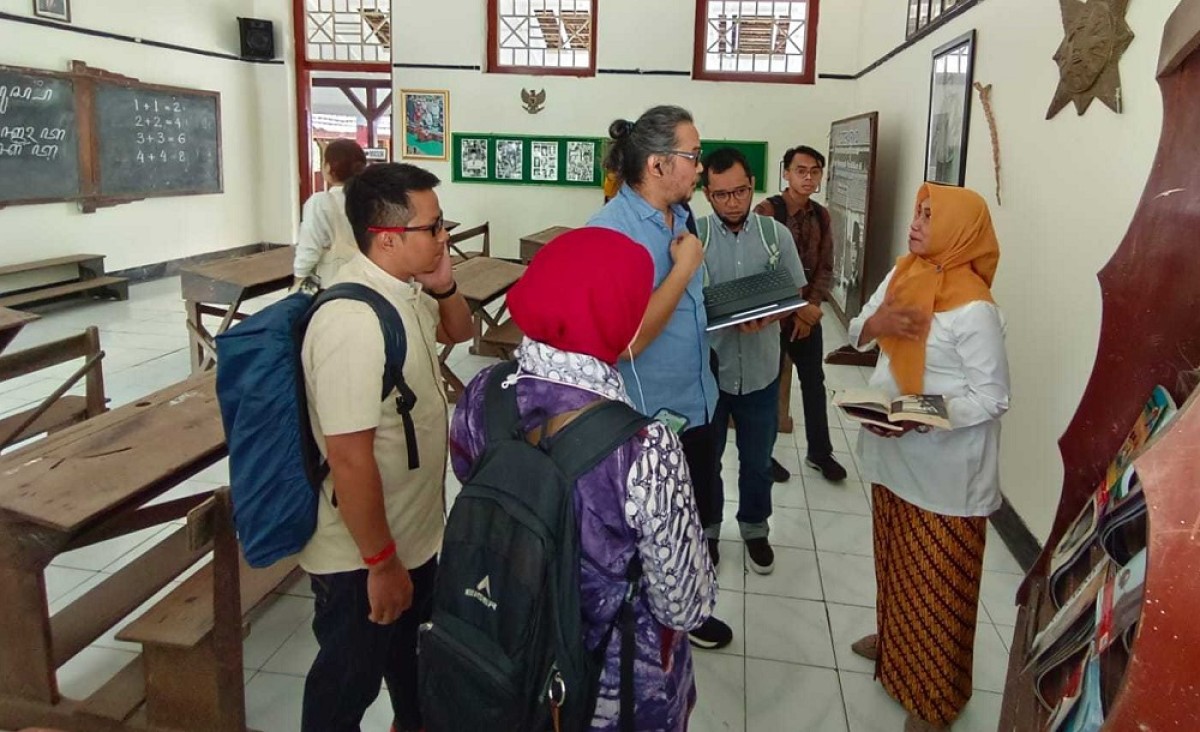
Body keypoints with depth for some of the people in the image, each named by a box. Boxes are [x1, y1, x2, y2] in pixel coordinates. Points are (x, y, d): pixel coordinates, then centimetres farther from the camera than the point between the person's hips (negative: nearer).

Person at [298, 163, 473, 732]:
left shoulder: (406, 289, -2)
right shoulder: (354, 321, -31)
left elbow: (459, 332, 18)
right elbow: (349, 457, -30)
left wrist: (443, 286, -4)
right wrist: (380, 562, -21)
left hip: (414, 532, 9)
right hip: (363, 556, -9)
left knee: (407, 645, 32)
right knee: (348, 680, 15)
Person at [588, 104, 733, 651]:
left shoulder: (677, 216, 4)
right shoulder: (611, 230, -24)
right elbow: (626, 338, -29)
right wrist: (684, 266, -22)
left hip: (693, 405, 9)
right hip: (648, 420, -9)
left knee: (701, 514, 24)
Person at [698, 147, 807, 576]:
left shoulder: (776, 234, -3)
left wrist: (768, 317, -18)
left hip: (760, 370, 2)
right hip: (706, 368, -2)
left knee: (757, 461, 18)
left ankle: (755, 529, 40)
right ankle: (706, 530, 37)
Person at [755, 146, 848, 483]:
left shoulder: (821, 216, 5)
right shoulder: (767, 211, -13)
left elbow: (825, 268, 6)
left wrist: (811, 306, -8)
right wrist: (796, 309, -19)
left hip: (808, 312, 6)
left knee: (814, 381, 13)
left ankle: (819, 452, 27)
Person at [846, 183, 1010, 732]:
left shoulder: (973, 309, -23)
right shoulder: (902, 273, 1)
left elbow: (992, 396, -20)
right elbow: (859, 331, 8)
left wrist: (921, 416, -31)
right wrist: (874, 323, -16)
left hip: (944, 468, -7)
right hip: (894, 454, 8)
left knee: (938, 579, 8)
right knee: (894, 559, 25)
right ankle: (894, 640, 48)